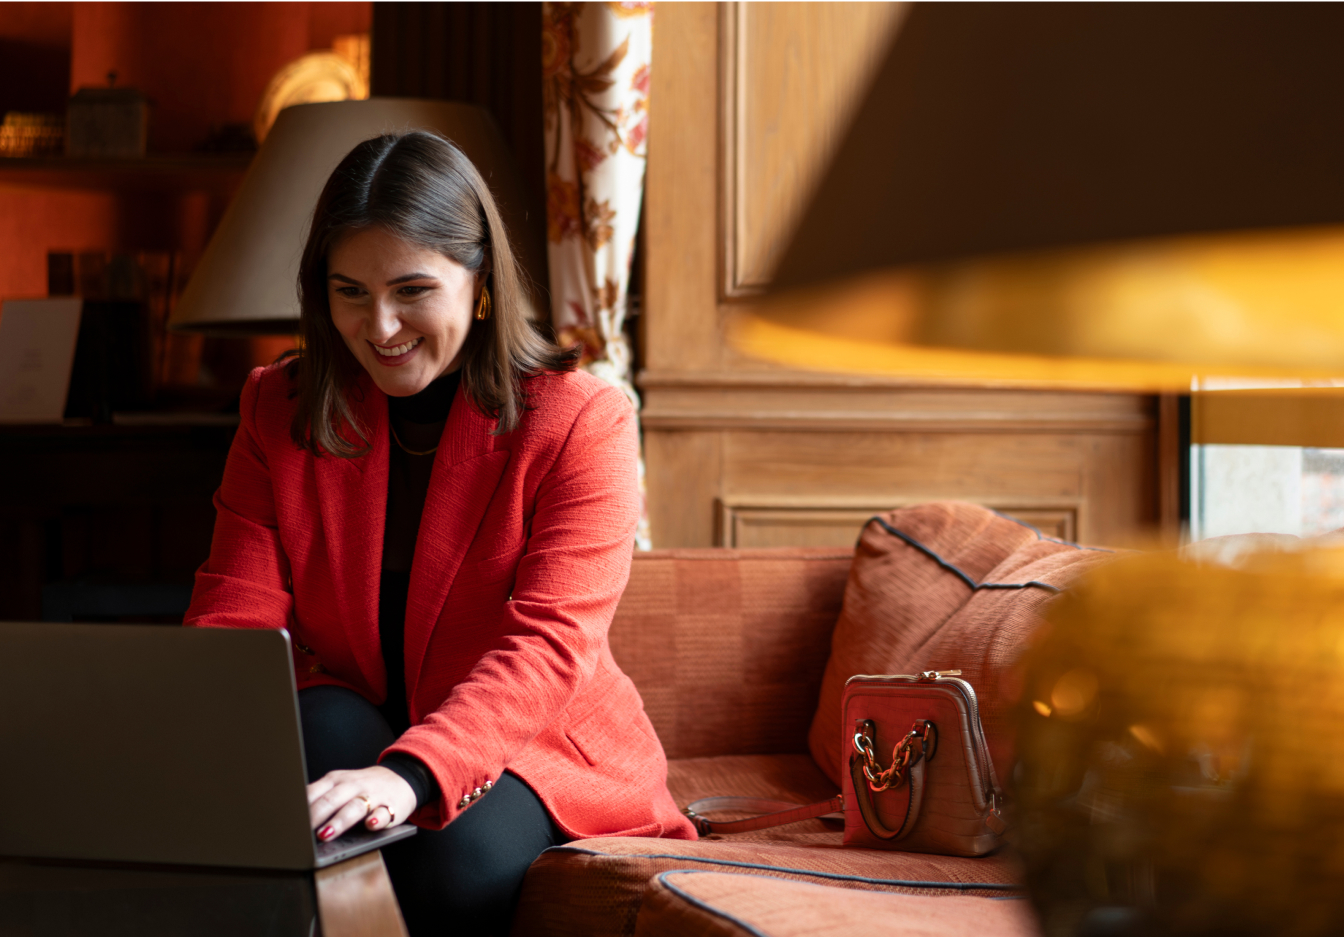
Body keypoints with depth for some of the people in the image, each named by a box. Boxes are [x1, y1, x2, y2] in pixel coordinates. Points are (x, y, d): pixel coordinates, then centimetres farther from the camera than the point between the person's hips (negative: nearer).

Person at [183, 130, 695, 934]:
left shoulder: (581, 421, -10)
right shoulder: (281, 411, 3)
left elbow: (551, 644, -24)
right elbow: (234, 616, -8)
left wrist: (409, 773, -43)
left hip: (543, 753, -3)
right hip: (355, 740, 3)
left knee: (464, 868, -35)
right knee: (320, 724, -31)